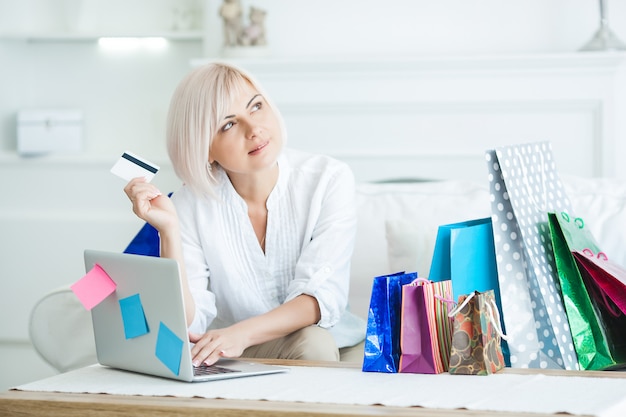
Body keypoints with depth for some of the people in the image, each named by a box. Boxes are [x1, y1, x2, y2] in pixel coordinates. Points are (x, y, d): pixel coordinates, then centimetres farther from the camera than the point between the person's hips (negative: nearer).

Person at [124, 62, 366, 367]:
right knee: (310, 340, -32)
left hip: (341, 349, 2)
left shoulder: (329, 180, -9)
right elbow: (186, 328, -14)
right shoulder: (190, 206, -7)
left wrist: (242, 332, -35)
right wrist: (168, 230, -25)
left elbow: (323, 297, -19)